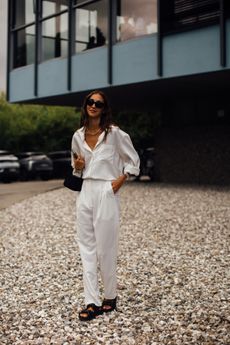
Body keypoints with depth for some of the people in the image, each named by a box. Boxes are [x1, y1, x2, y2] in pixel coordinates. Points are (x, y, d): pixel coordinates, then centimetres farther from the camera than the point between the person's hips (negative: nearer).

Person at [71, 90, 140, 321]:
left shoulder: (114, 133, -4)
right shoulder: (78, 136, 10)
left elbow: (133, 161, 3)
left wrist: (120, 180, -9)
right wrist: (77, 166, 1)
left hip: (106, 193, -5)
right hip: (85, 192, 5)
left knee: (105, 248, -1)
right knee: (86, 246, 3)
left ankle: (110, 298, 18)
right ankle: (92, 302, 8)